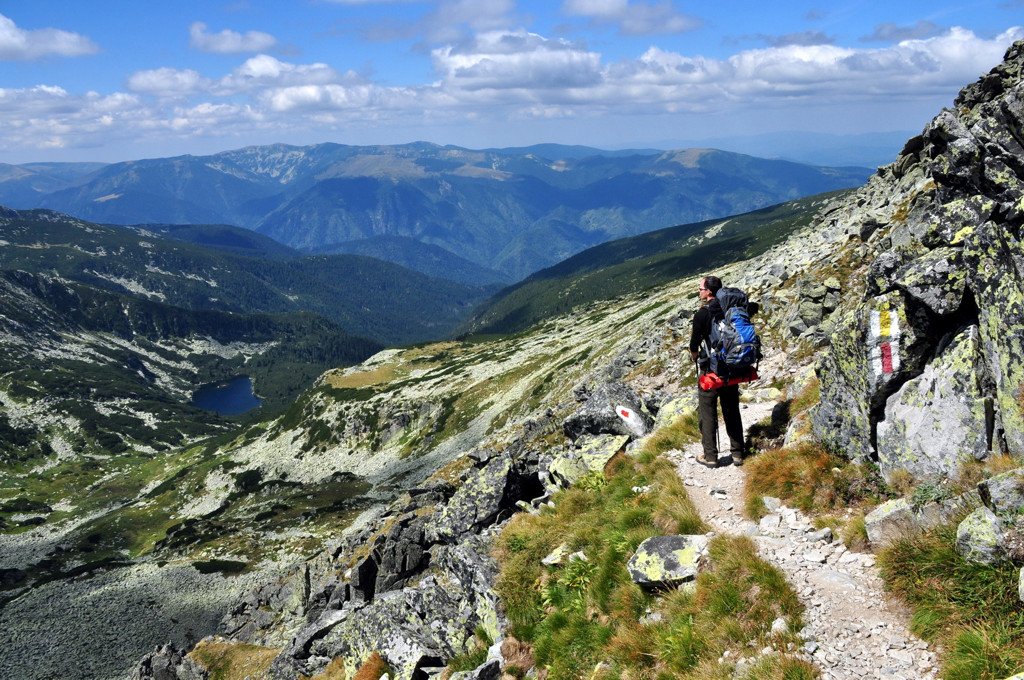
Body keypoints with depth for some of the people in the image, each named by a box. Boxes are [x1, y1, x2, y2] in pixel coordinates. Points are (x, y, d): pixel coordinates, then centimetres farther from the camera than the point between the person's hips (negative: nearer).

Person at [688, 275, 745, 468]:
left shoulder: (702, 314, -15)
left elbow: (694, 345, -10)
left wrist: (695, 357, 11)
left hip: (710, 371, -5)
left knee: (707, 413, 5)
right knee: (732, 411, 15)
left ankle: (710, 456, 8)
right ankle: (737, 453, 20)